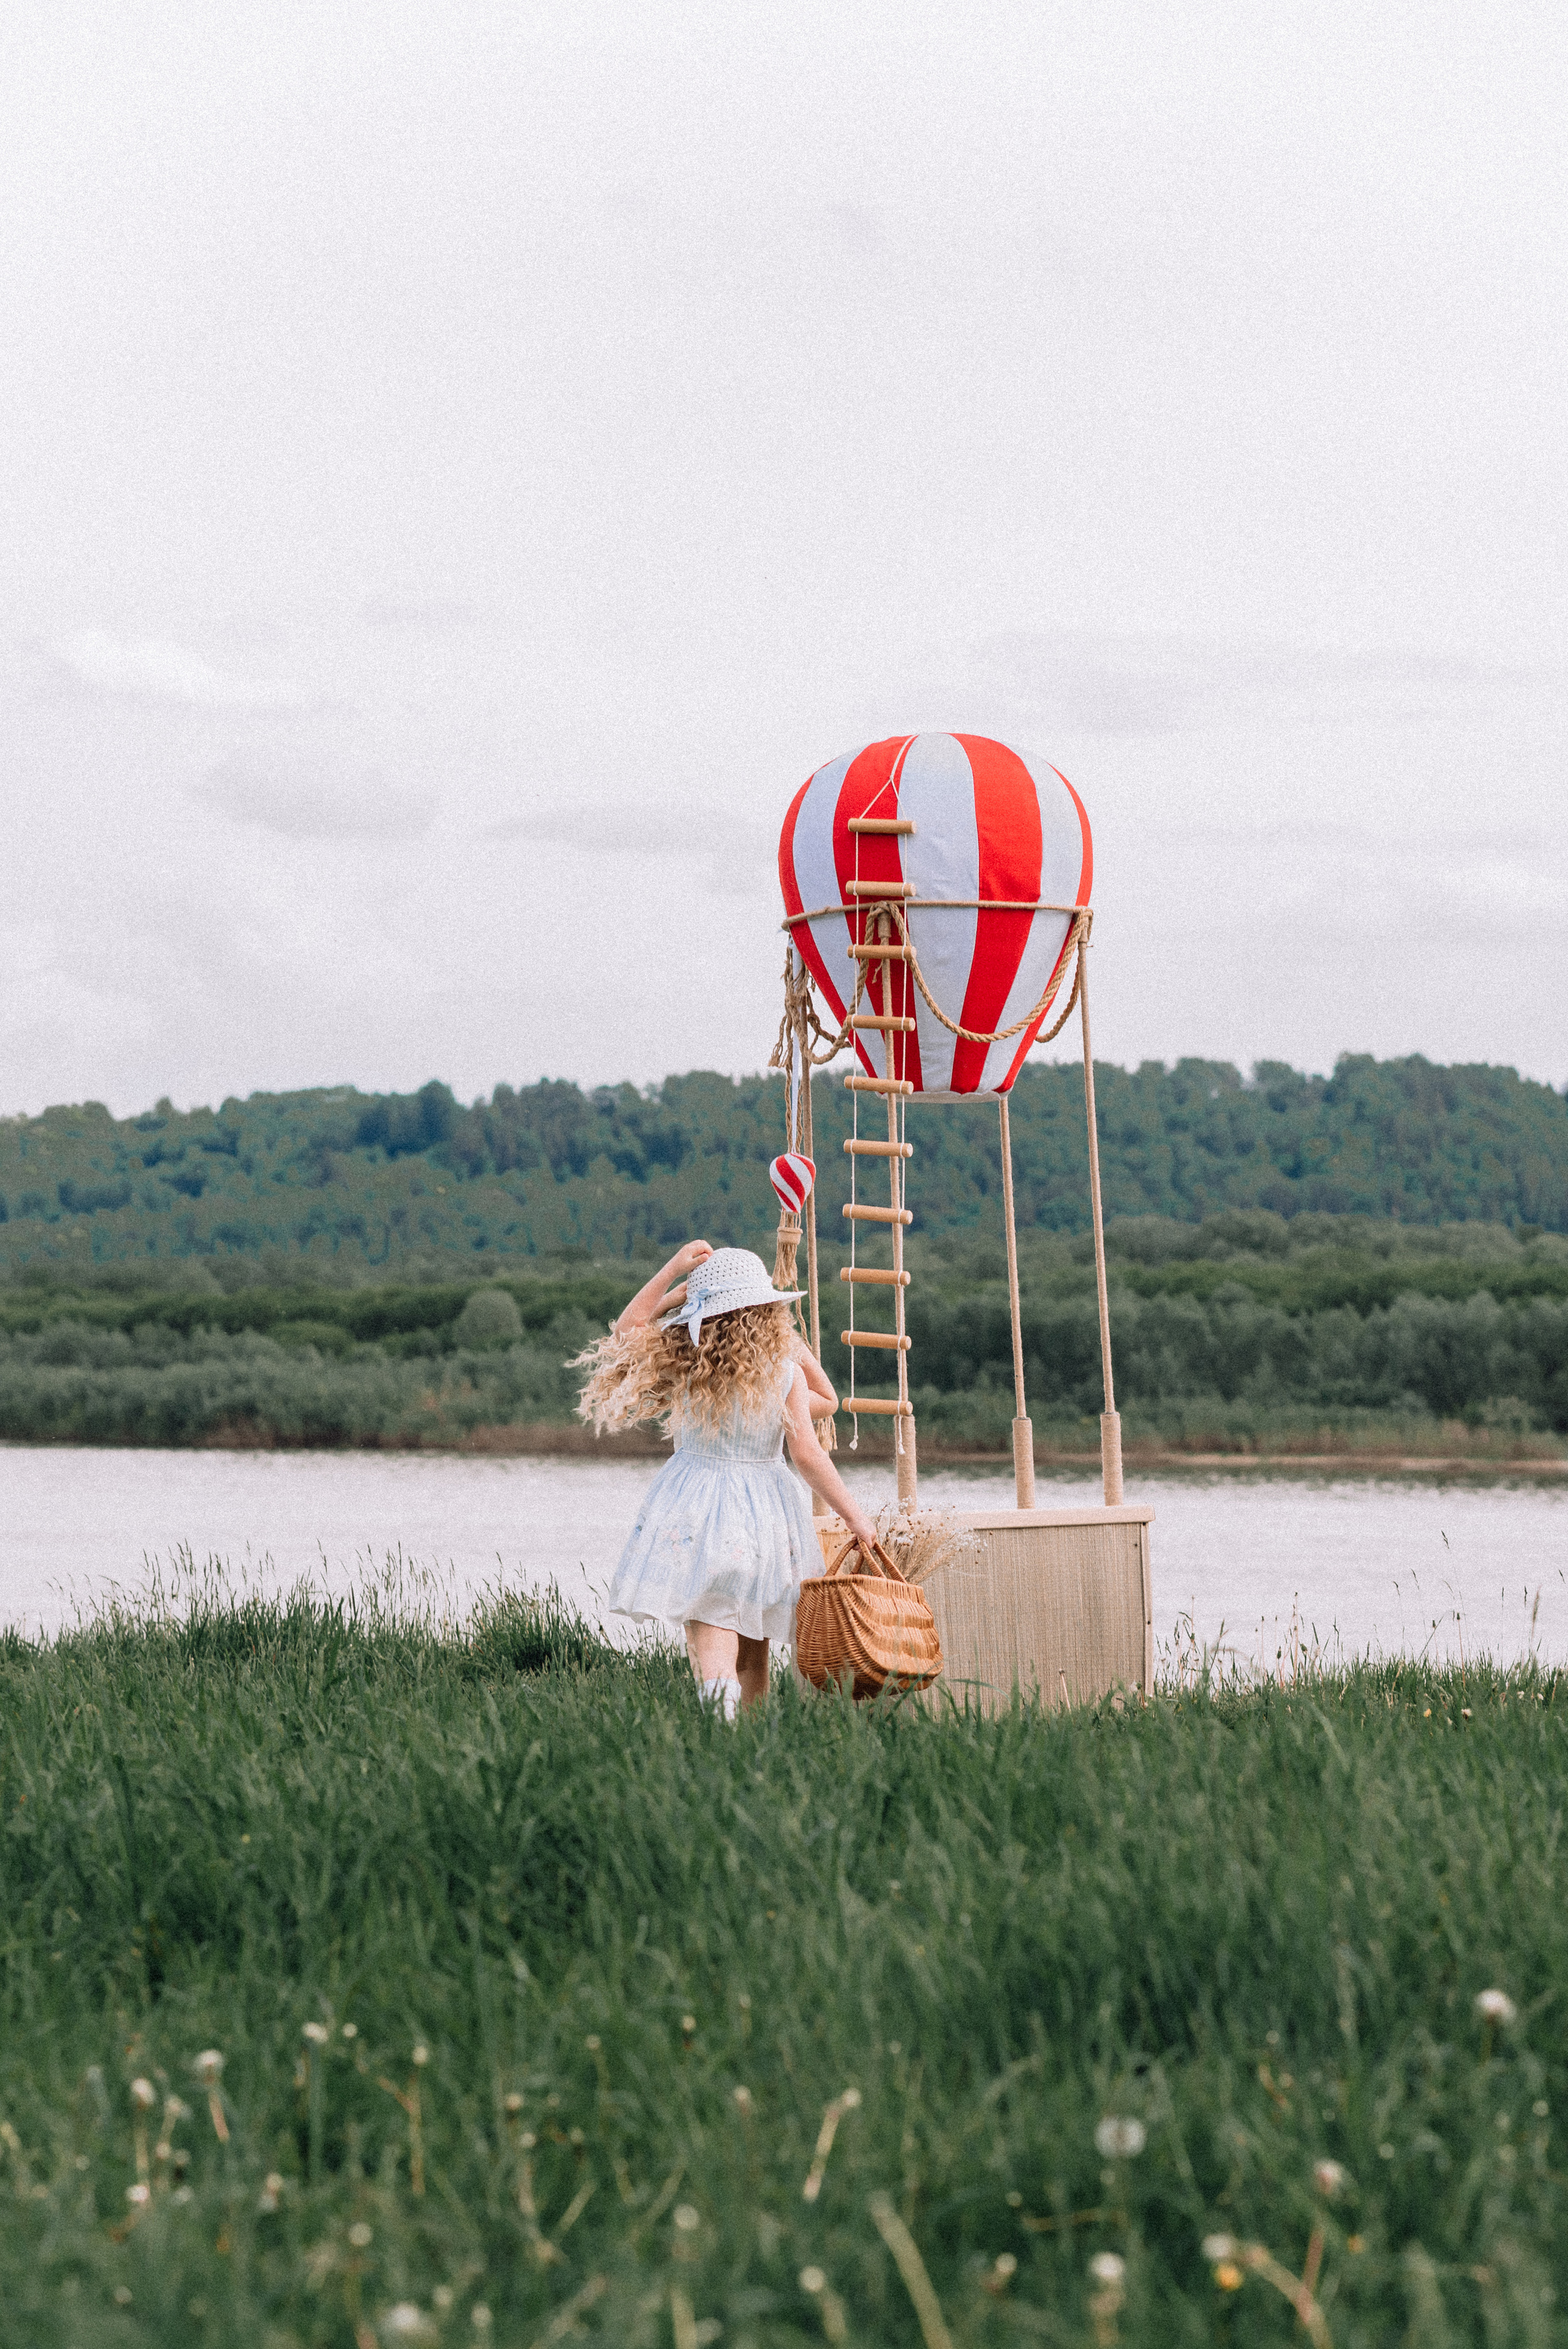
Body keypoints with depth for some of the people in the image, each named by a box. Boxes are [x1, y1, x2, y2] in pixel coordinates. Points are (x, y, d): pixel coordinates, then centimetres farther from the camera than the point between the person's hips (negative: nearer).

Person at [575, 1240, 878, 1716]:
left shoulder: (681, 1365, -2)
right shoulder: (787, 1373, -5)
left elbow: (628, 1330, 15)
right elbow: (808, 1455, -5)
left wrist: (673, 1271, 15)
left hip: (695, 1512, -1)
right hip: (766, 1514, 1)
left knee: (711, 1634, -14)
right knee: (753, 1651, 15)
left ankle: (720, 1695, -39)